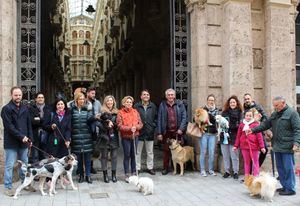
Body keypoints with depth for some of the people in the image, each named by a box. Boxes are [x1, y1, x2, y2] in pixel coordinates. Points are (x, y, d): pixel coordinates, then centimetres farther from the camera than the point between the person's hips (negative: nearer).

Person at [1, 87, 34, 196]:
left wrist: (29, 138, 5)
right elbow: (9, 126, -14)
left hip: (23, 142, 5)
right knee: (9, 165, 1)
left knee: (25, 164, 12)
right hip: (11, 142, -5)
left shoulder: (25, 108, 12)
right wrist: (21, 137, -17)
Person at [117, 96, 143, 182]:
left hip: (135, 136, 3)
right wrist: (130, 128, -22)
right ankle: (127, 175, 13)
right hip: (125, 137, -3)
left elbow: (140, 124, 3)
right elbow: (119, 126, -12)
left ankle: (134, 173, 24)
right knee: (127, 156, 3)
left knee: (134, 155, 12)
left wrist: (136, 127, -17)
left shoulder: (135, 112, 6)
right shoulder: (120, 113, -6)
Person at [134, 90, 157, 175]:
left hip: (150, 133, 2)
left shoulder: (153, 106, 5)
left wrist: (153, 126, -1)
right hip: (139, 132, -2)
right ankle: (137, 168, 17)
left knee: (150, 152, 11)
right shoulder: (136, 106, -3)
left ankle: (150, 167, 23)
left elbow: (156, 118, 10)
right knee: (138, 152, 6)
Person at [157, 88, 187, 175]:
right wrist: (159, 133, -3)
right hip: (167, 131, 0)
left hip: (177, 131, 0)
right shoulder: (162, 105, 3)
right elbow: (159, 119, 2)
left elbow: (184, 117, 0)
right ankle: (165, 168, 14)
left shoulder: (180, 104, 2)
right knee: (166, 150, 4)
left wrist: (181, 129, -10)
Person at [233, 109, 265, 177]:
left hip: (253, 146, -4)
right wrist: (236, 145, 11)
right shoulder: (242, 124, 7)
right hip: (244, 146, 4)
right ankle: (246, 176, 21)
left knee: (255, 162, 6)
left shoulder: (255, 124, -5)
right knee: (246, 162, 13)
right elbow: (238, 136, 11)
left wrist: (262, 146, -9)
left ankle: (256, 176, 11)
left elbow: (259, 136, -7)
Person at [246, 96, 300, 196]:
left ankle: (290, 189, 9)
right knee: (280, 167, 14)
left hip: (287, 146, -7)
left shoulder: (292, 113, -8)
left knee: (288, 168, -1)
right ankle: (285, 186, 26)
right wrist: (253, 130, 6)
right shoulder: (274, 114, 14)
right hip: (277, 146, 8)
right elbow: (265, 124, 15)